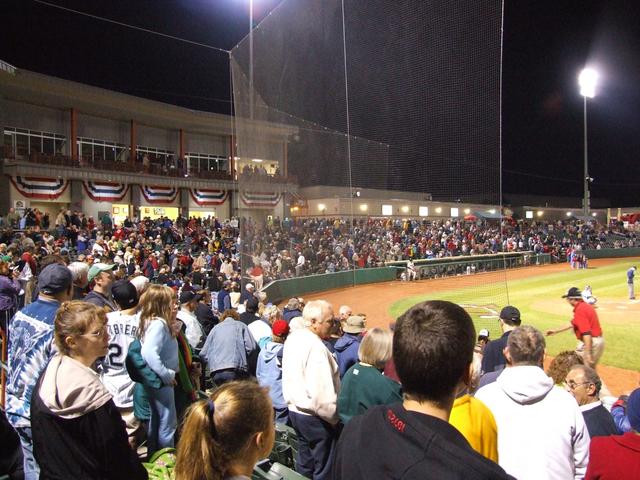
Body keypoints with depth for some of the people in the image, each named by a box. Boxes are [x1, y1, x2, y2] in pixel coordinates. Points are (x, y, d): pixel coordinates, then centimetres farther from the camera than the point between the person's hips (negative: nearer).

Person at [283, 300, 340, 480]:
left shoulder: (293, 338, 1)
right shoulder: (316, 347, -25)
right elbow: (321, 393, -26)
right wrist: (334, 418, -14)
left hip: (295, 409, 9)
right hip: (314, 416, -8)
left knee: (304, 465, 22)